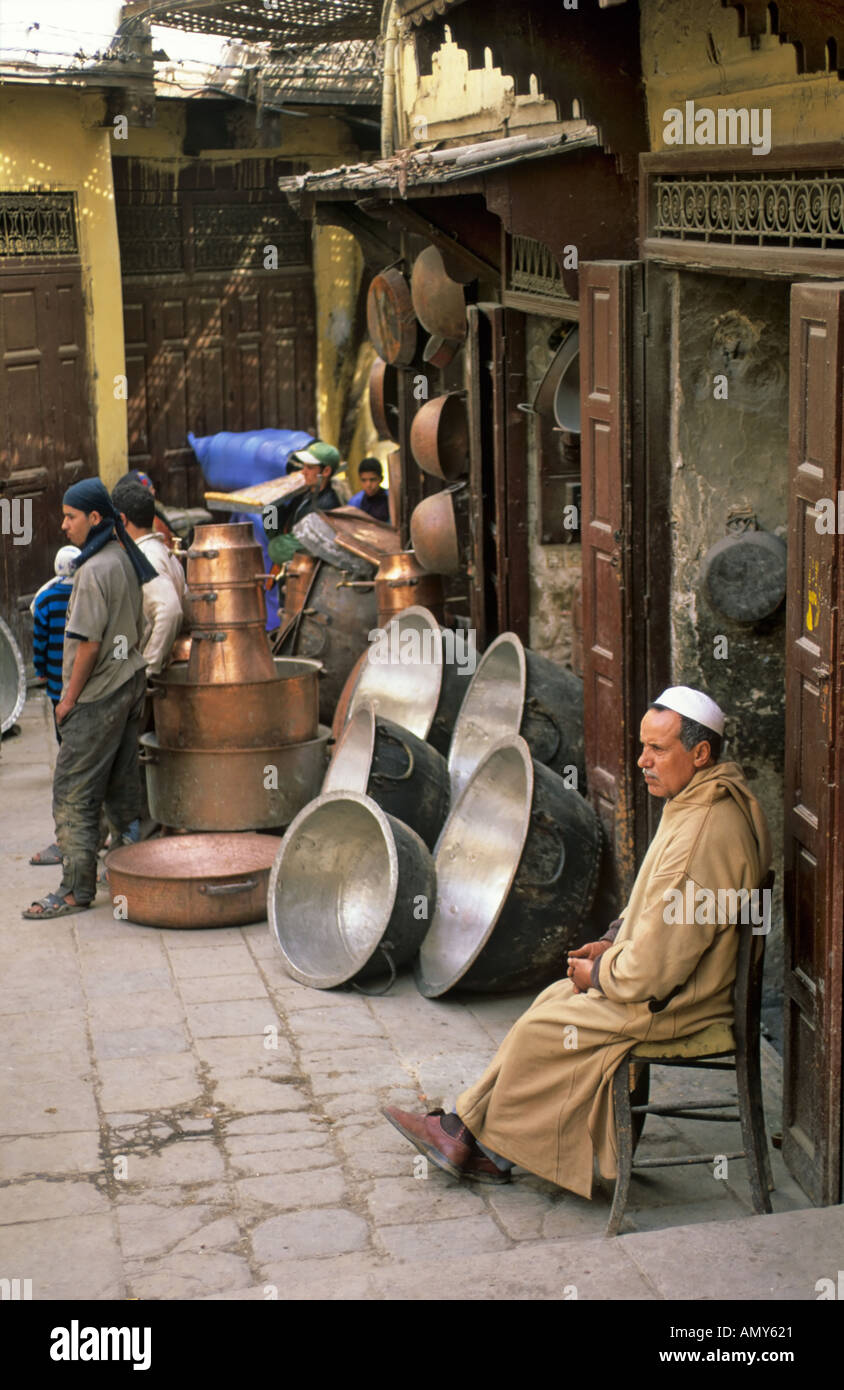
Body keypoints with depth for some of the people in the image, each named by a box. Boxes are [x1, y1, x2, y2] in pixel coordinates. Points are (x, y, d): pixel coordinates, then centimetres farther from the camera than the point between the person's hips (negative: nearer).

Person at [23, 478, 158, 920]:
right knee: (121, 784, 16)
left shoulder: (94, 570, -18)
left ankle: (76, 889, -4)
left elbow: (89, 642, -20)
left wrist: (69, 698, -12)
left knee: (73, 792, -5)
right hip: (129, 684, 9)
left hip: (99, 696, -9)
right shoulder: (126, 559, 10)